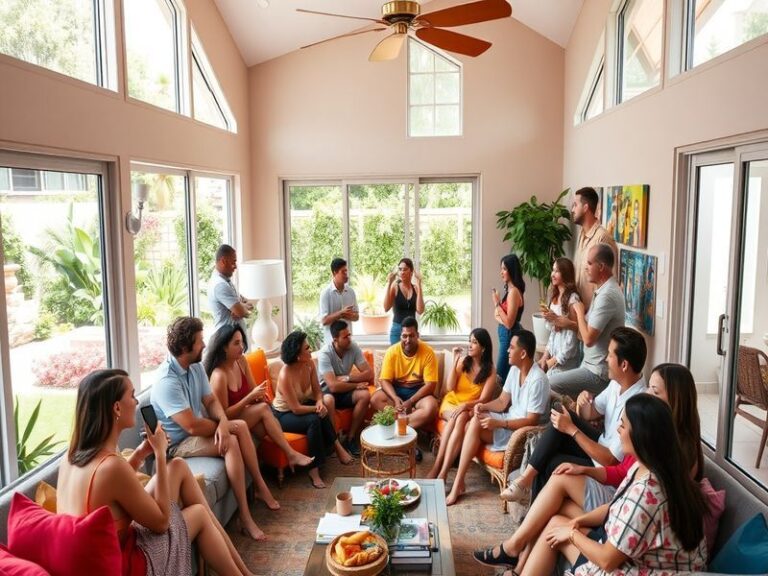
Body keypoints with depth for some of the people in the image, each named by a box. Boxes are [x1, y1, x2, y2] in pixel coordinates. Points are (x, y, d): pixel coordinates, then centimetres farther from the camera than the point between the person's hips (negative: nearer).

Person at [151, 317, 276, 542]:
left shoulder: (195, 367, 0)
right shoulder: (167, 381, -28)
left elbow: (211, 400, 3)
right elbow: (192, 426, -31)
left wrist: (223, 422, -20)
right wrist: (222, 425, -13)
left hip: (196, 430, 9)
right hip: (178, 443, -9)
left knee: (241, 426, -8)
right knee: (230, 443, -26)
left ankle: (260, 486, 1)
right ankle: (245, 518, -22)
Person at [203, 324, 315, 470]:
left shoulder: (241, 361, -2)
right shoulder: (219, 375, -24)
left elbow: (252, 390, 7)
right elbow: (224, 415, -20)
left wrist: (259, 395, -17)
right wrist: (251, 397, -25)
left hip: (245, 415, 6)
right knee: (263, 408, -27)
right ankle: (291, 455, -22)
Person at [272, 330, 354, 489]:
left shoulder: (309, 364, -11)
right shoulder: (285, 375, -30)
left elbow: (317, 391, -2)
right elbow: (296, 409, -27)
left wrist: (320, 402, -23)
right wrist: (318, 408, -21)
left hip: (302, 405, 7)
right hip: (284, 415, -7)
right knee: (315, 420, -33)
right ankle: (337, 447, -13)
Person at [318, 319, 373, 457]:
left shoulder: (354, 348, -9)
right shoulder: (325, 353, -24)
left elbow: (369, 374, -11)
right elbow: (333, 386, -31)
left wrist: (346, 378, -21)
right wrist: (356, 384, -19)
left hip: (345, 390, 5)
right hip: (326, 391, -5)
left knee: (365, 395, -24)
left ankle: (351, 438, -12)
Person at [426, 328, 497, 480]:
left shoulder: (490, 371, -5)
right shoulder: (463, 361, 0)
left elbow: (483, 400, -10)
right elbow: (449, 388, -7)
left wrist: (466, 406, -28)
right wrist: (455, 362, -12)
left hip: (471, 409, -1)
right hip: (451, 402, 1)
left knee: (461, 418, -35)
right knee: (457, 418, -34)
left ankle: (441, 471, -40)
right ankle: (438, 467, -35)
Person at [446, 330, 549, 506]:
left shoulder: (538, 380, -23)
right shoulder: (514, 370, 4)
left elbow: (532, 421, -24)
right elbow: (502, 402, 8)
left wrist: (498, 424, -28)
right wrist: (484, 406, -13)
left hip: (523, 431, -8)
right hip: (509, 419, 8)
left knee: (475, 426, -25)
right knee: (475, 419, -13)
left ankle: (458, 483, -17)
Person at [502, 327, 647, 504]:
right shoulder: (617, 383, -4)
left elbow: (610, 460, -28)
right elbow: (590, 414, 10)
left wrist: (572, 429, -25)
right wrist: (584, 402, -14)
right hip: (601, 445, 8)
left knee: (548, 464, -13)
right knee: (561, 413, -12)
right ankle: (527, 478, -12)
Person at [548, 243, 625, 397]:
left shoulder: (607, 295, -24)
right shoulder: (606, 289, 10)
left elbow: (588, 339, -26)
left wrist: (579, 311, -12)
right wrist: (569, 324, 8)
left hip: (599, 373, -10)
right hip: (595, 366, 10)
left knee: (550, 384, -10)